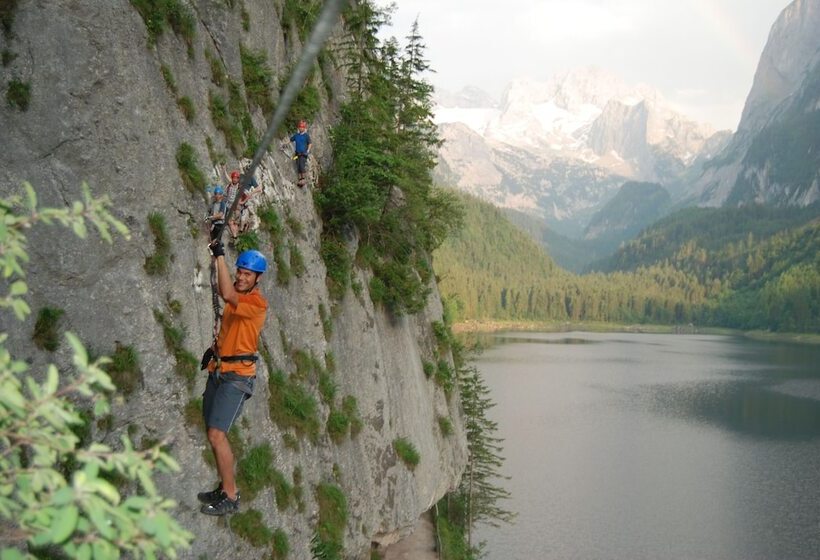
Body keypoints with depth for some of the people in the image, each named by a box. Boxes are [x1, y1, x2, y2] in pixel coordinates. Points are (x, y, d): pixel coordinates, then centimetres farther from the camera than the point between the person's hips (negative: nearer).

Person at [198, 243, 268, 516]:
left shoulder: (258, 303, -15)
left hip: (237, 375, -9)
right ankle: (226, 488, 23)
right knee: (214, 433, 12)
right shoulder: (237, 294, 11)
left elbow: (227, 294, -33)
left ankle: (230, 497, -6)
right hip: (218, 370, 9)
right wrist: (215, 347, 12)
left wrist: (220, 255, -28)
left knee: (216, 434, -15)